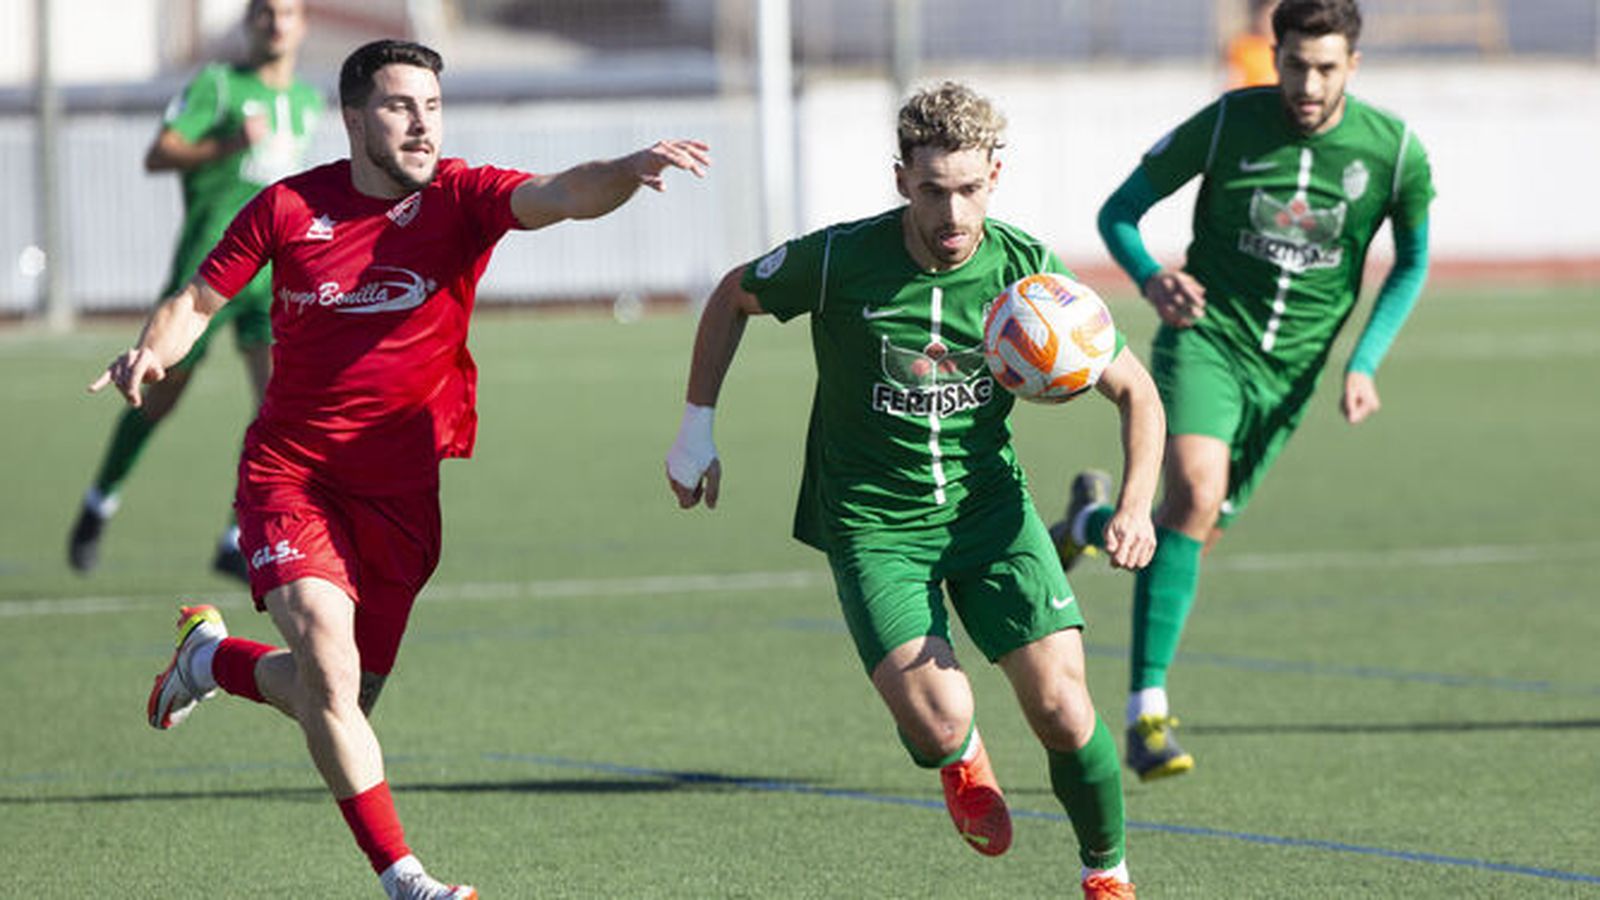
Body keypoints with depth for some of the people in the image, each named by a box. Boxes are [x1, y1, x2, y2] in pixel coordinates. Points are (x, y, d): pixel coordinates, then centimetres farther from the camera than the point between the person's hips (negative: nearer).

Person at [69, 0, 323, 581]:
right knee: (163, 392, 7)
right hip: (209, 265, -4)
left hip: (274, 270, 4)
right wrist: (228, 145, -25)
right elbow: (157, 157, -12)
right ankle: (100, 505, 31)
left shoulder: (308, 102, 16)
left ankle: (238, 544, -14)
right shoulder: (216, 85, -3)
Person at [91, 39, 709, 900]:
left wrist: (630, 170, -48)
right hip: (290, 477, -2)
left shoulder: (460, 199, -8)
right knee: (332, 672, -21)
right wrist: (150, 352, -14)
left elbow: (561, 196, -27)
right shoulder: (289, 207, -5)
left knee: (338, 701, 11)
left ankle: (211, 654, 42)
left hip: (399, 495, 2)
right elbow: (197, 300, 7)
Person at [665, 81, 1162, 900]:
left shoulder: (1028, 270, -11)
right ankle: (961, 758, 19)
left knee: (1060, 704, -14)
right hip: (871, 523, -2)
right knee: (938, 722, -22)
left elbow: (1134, 391, -1)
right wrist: (696, 428, 6)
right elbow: (732, 297, 6)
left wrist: (1136, 506, -16)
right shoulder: (839, 260, -16)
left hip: (988, 504, 2)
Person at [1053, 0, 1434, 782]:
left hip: (1289, 371, 4)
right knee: (1197, 490, -28)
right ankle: (1146, 710, -26)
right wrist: (1151, 279, -20)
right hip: (1204, 336, -3)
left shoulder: (1393, 151, -6)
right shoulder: (1227, 123, -10)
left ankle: (1092, 522, 45)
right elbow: (1118, 212, 1)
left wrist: (1363, 364, -1)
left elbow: (1411, 263, 12)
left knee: (1195, 535, 9)